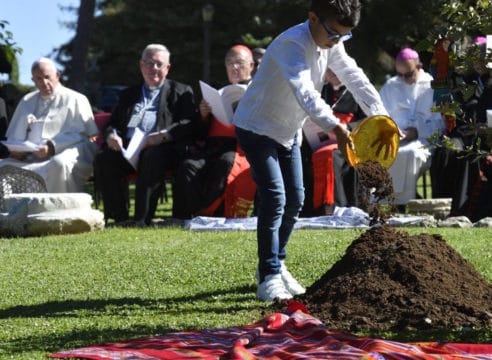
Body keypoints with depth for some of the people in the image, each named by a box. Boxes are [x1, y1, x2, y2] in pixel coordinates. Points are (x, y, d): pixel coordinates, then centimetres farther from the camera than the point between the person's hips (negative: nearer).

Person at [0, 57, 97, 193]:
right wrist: (15, 149, 0)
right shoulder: (27, 101, 28)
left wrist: (52, 147, -16)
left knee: (60, 164, -41)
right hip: (29, 158, 4)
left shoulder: (76, 100, 12)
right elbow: (14, 135, 25)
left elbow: (80, 135, -1)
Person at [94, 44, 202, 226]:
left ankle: (142, 218, -36)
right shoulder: (128, 94, 31)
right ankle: (119, 217, -23)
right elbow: (113, 123, 26)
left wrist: (163, 135, -15)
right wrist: (111, 134, 0)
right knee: (103, 158, -27)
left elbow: (191, 125, 3)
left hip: (161, 148, -4)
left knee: (152, 157, -39)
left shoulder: (181, 92, 18)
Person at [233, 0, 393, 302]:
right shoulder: (292, 45, -30)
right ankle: (268, 279, -12)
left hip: (289, 131, 9)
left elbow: (355, 78, -5)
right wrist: (334, 126, -56)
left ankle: (276, 265, 27)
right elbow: (305, 92, -44)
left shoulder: (331, 45, -4)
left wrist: (381, 117, -18)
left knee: (295, 200, 11)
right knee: (274, 199, -17)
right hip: (257, 128, -9)